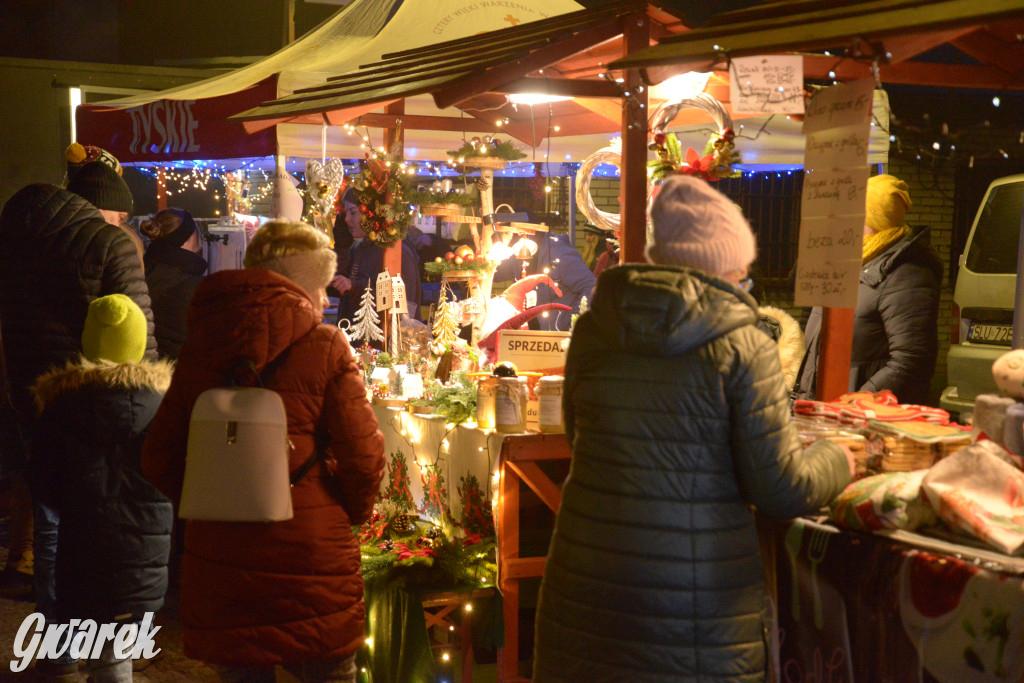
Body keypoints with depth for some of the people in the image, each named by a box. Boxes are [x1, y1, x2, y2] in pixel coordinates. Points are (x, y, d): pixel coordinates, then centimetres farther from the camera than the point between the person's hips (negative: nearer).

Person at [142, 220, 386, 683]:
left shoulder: (197, 349, 3)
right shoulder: (325, 348, -8)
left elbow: (159, 461, 5)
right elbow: (363, 459, -10)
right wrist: (351, 514, 8)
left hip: (218, 565, 4)